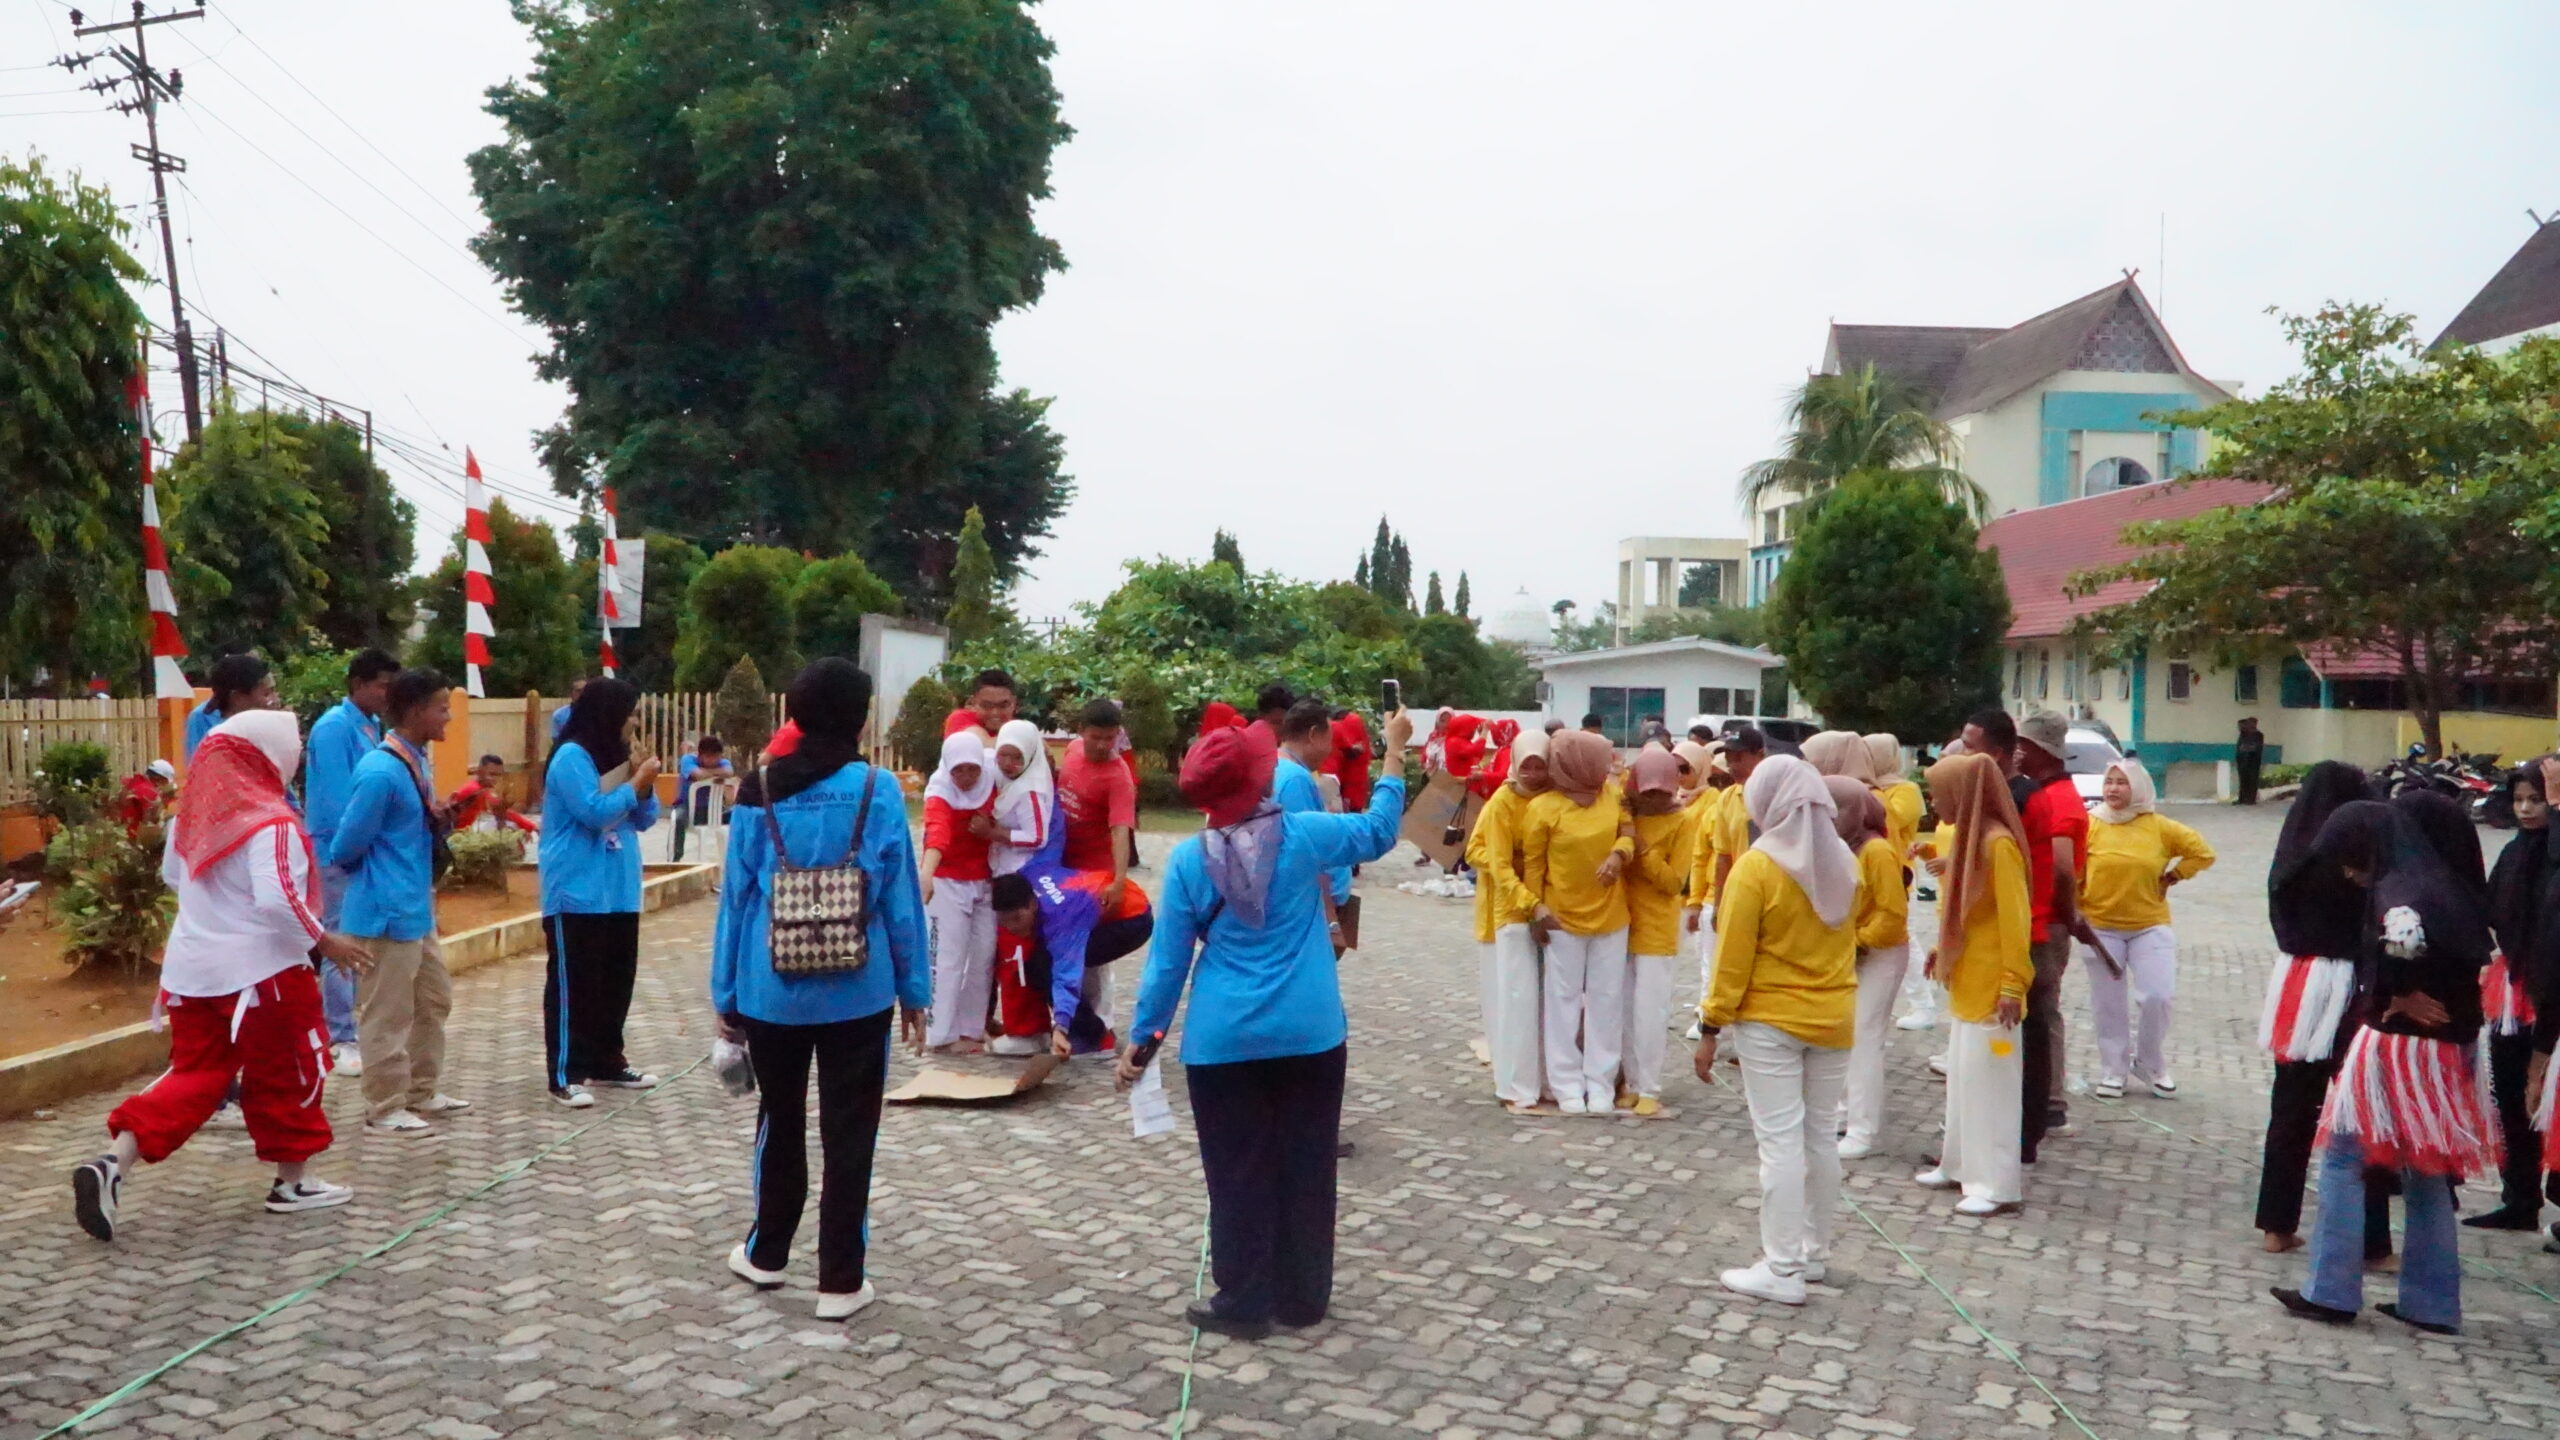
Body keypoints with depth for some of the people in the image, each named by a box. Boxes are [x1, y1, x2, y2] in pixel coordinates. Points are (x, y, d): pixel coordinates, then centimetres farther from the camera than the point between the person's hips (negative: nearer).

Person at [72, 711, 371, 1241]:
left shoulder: (194, 811, 5)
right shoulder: (270, 821, -19)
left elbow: (171, 875, 20)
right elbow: (277, 899, -27)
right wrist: (324, 942, -15)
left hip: (190, 967, 7)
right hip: (260, 970, -7)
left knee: (194, 1074, 14)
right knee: (288, 1074, 10)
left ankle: (113, 1163, -3)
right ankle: (294, 1182, 21)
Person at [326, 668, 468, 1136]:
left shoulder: (415, 762, 9)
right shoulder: (381, 772, -21)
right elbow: (343, 850, -14)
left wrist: (439, 820, 5)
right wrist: (377, 878, 1)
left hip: (416, 910, 10)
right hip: (387, 913, -10)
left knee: (433, 1001, 19)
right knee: (387, 1015, 1)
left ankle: (421, 1093, 32)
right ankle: (384, 1110, 12)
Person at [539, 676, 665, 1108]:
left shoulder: (615, 756, 14)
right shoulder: (572, 757, -11)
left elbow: (644, 820, 14)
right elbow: (594, 813, -21)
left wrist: (645, 788, -4)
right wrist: (635, 784, -11)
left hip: (618, 893, 9)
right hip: (578, 895, -8)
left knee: (616, 981, 12)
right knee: (574, 984, -5)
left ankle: (607, 1062, 22)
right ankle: (565, 1074, -1)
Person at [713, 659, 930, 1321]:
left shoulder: (759, 792, -2)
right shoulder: (877, 790, -8)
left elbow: (736, 897, 1)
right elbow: (901, 899, -5)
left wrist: (725, 993, 10)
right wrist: (914, 989, 4)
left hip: (772, 990, 2)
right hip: (857, 991, -2)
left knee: (779, 1120, 20)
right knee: (848, 1132, 6)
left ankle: (765, 1254, 33)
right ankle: (841, 1281, 11)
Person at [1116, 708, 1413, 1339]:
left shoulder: (1189, 860, -6)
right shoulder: (1301, 835, -6)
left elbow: (1168, 960, -3)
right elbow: (1379, 831, 11)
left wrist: (1141, 1037, 6)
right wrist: (1394, 751, 19)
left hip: (1226, 1040, -1)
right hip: (1310, 1033, 1)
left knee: (1239, 1173, 9)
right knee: (1305, 1166, 12)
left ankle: (1244, 1304, 16)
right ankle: (1302, 1298, 23)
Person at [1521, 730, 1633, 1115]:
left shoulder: (1612, 795, -1)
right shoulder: (1543, 808, -13)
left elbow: (1628, 832, 4)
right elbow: (1532, 863, -6)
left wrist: (1618, 854, -18)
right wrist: (1536, 908, -9)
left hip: (1611, 916, 4)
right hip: (1563, 917, -4)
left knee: (1607, 1001, 8)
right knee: (1564, 1001, 5)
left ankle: (1601, 1085, 18)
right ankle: (1568, 1086, 14)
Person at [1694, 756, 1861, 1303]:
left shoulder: (1756, 867, -15)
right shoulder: (1845, 862, 3)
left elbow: (1733, 958, -14)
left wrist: (1711, 1028, -9)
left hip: (1770, 1021, -6)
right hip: (1834, 1019, 6)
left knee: (1780, 1140, -3)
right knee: (1821, 1136, 14)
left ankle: (1783, 1269, -1)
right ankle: (1814, 1252, 26)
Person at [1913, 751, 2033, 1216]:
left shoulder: (1998, 843, -19)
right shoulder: (1969, 836, 8)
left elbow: (2015, 919, -21)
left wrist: (2013, 986, -21)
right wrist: (1942, 949, 15)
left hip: (1990, 988, -9)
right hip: (1966, 983, 9)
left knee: (1988, 1082, -4)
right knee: (1962, 1077, 16)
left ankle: (1999, 1186, 3)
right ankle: (1961, 1166, 26)